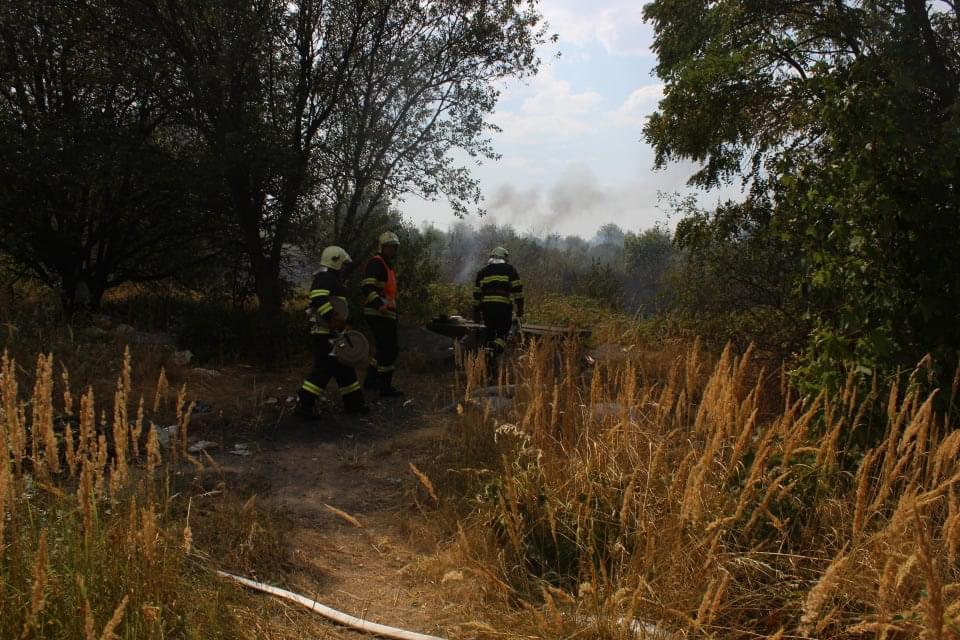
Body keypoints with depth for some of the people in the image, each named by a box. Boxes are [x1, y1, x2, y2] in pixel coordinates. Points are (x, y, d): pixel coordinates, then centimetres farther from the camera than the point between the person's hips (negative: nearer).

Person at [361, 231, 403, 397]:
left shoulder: (389, 265, 21)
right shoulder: (376, 263, -13)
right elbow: (368, 287, -26)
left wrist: (393, 307, 36)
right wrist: (379, 304, -37)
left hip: (385, 314, 11)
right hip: (379, 314, -11)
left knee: (385, 348, 18)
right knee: (389, 349, -7)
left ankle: (371, 380, 30)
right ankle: (385, 387, -1)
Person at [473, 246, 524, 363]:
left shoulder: (482, 271, 20)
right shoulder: (509, 269, 11)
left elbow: (476, 293, 17)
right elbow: (517, 290, 2)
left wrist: (476, 312, 21)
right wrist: (520, 310, 3)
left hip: (486, 306, 3)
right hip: (503, 306, -3)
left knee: (490, 331, 20)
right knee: (503, 332, 8)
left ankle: (486, 353, 14)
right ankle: (495, 351, -17)